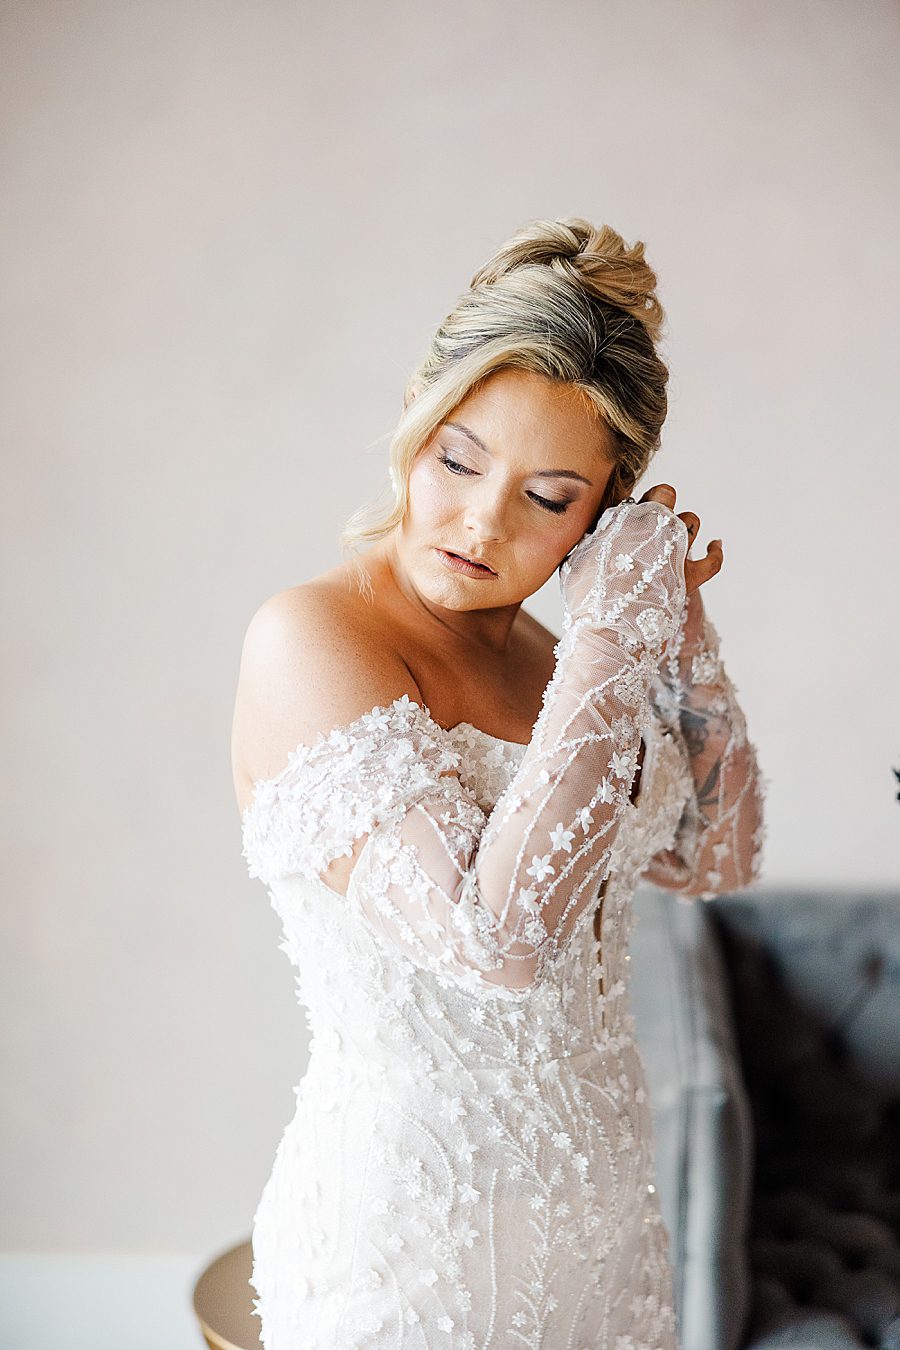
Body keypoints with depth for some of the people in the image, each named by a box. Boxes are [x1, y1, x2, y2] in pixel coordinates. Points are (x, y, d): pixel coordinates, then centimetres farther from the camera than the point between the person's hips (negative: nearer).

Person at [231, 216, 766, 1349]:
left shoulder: (528, 642, 2)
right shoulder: (311, 638, -19)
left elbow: (713, 859, 9)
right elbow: (494, 937, -30)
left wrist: (677, 625, -2)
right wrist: (614, 636, -24)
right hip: (410, 1217, -7)